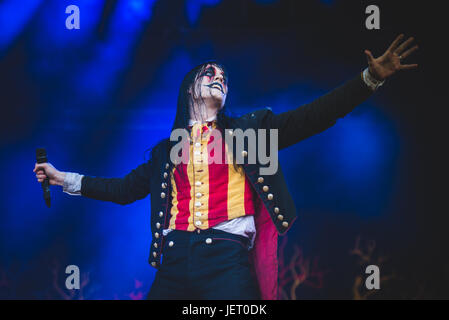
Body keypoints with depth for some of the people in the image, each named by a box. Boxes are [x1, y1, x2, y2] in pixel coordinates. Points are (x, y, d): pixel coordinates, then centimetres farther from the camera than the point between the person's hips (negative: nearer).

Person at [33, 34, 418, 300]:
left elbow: (311, 117, 5)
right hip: (175, 259, 3)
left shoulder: (249, 128, 14)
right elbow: (127, 188, 26)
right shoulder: (167, 149, 21)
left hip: (227, 257, -2)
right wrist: (66, 179, 23)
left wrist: (370, 79, -5)